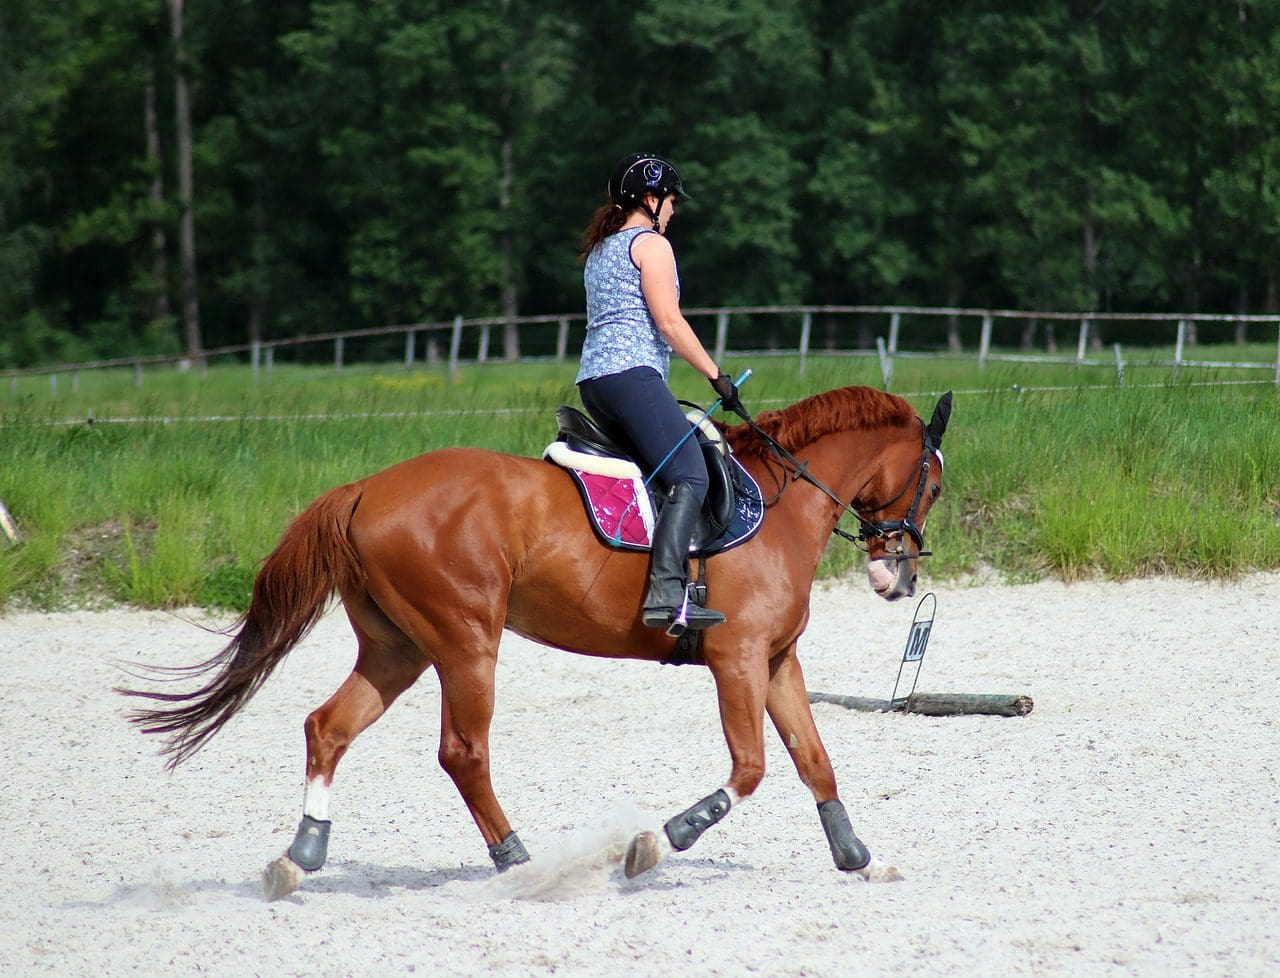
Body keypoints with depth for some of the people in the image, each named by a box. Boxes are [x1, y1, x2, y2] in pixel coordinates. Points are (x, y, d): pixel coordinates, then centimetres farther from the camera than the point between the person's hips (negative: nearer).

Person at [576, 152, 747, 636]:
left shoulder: (598, 248, 26)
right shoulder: (650, 243, 0)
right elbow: (669, 322, -9)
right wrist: (717, 375, -4)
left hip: (592, 379, 10)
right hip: (632, 374, -10)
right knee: (690, 477, -21)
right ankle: (666, 592, -40)